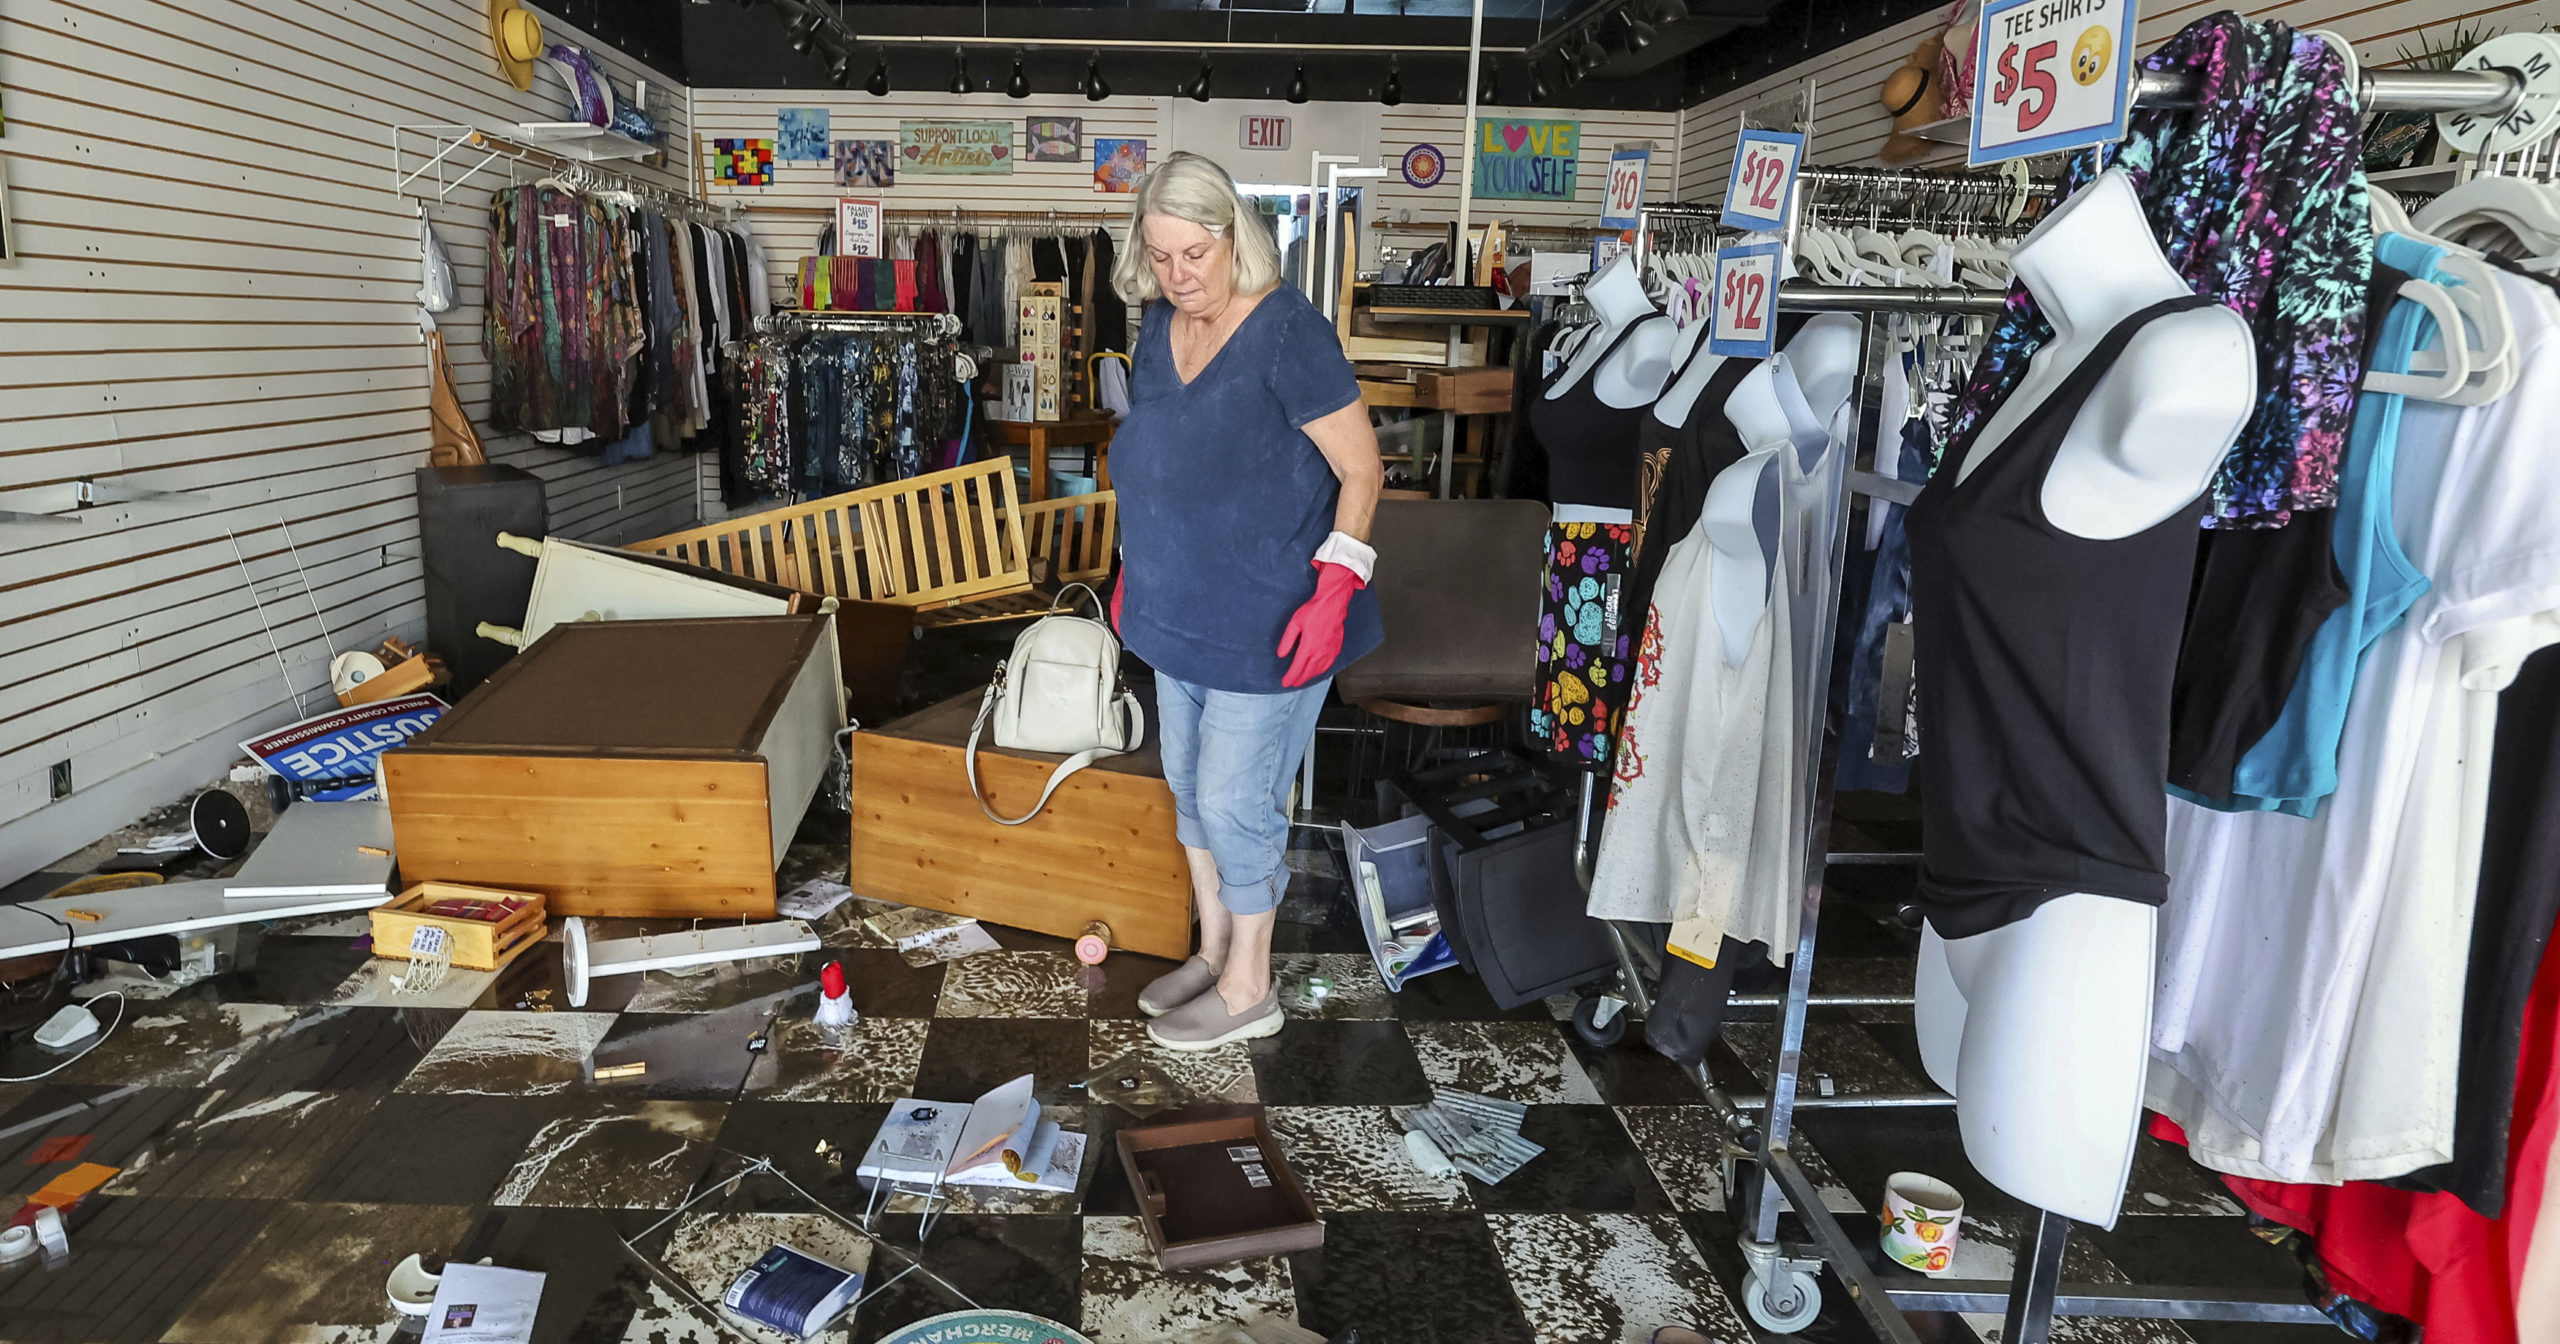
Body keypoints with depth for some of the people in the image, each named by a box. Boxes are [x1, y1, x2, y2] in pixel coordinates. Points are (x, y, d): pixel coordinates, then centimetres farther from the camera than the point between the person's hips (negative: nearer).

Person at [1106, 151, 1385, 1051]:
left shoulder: (1286, 332, -18)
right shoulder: (1159, 326, 5)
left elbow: (1362, 470, -16)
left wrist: (1334, 587, -26)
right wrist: (1133, 569, 19)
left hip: (1267, 625, -8)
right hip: (1179, 611, 8)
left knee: (1234, 799, 0)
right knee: (1189, 784, 17)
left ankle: (1249, 989, 21)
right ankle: (1214, 952, 36)